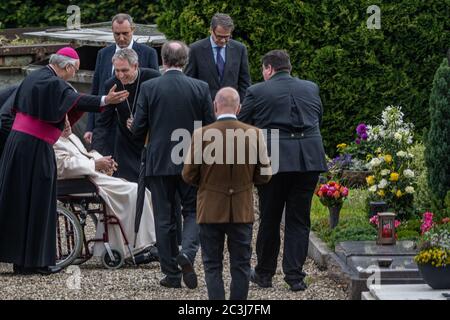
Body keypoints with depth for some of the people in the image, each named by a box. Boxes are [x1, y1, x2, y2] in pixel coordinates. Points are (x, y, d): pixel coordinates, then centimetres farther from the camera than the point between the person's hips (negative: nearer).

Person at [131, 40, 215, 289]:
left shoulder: (149, 88, -7)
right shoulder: (200, 88, -5)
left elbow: (138, 129, -5)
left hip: (159, 162, 0)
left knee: (164, 218, 8)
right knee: (193, 212, 13)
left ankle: (172, 274, 10)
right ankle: (187, 252, -14)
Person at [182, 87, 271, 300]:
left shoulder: (201, 135, -14)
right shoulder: (254, 134, -10)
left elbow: (188, 175, -6)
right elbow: (264, 175, -2)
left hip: (210, 211, -1)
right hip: (242, 211, 1)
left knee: (212, 266, 9)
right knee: (240, 265, 12)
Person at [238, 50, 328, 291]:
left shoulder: (257, 92, -1)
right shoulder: (311, 89, 10)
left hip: (273, 161, -2)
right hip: (309, 160, 2)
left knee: (269, 219, 10)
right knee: (298, 220, 6)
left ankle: (264, 273, 20)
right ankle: (295, 276, 3)